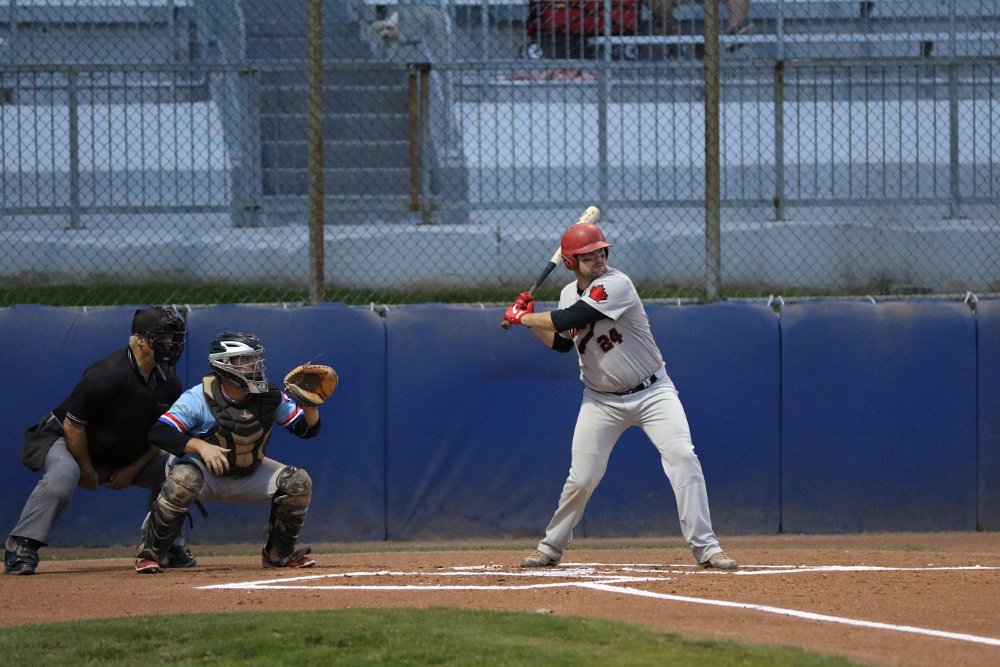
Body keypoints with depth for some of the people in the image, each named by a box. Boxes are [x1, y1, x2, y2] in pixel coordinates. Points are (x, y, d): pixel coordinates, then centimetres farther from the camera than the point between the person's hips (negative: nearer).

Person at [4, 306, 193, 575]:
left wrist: (133, 469, -4)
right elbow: (72, 425, -24)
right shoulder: (108, 374, -30)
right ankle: (19, 548, -35)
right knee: (62, 476, -37)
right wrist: (87, 471, -16)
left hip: (125, 455, 7)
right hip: (65, 441, -7)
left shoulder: (168, 382, -8)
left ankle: (169, 546, 13)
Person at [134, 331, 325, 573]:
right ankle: (149, 553, -21)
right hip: (206, 474, -5)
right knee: (184, 479, -38)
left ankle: (279, 553, 7)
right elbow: (159, 433, -31)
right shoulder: (198, 398, -22)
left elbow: (309, 429, -5)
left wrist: (310, 408, -28)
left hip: (249, 476, 5)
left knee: (299, 482, -14)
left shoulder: (270, 397, -10)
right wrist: (200, 446, -43)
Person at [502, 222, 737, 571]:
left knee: (683, 458, -20)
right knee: (580, 479, 0)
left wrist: (520, 318, -13)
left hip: (652, 391, -4)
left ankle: (705, 548, -15)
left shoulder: (616, 284, -20)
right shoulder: (569, 294, 3)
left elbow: (568, 319, -26)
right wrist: (529, 318, 4)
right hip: (602, 400, 4)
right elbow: (561, 342, 19)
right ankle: (550, 548, 20)